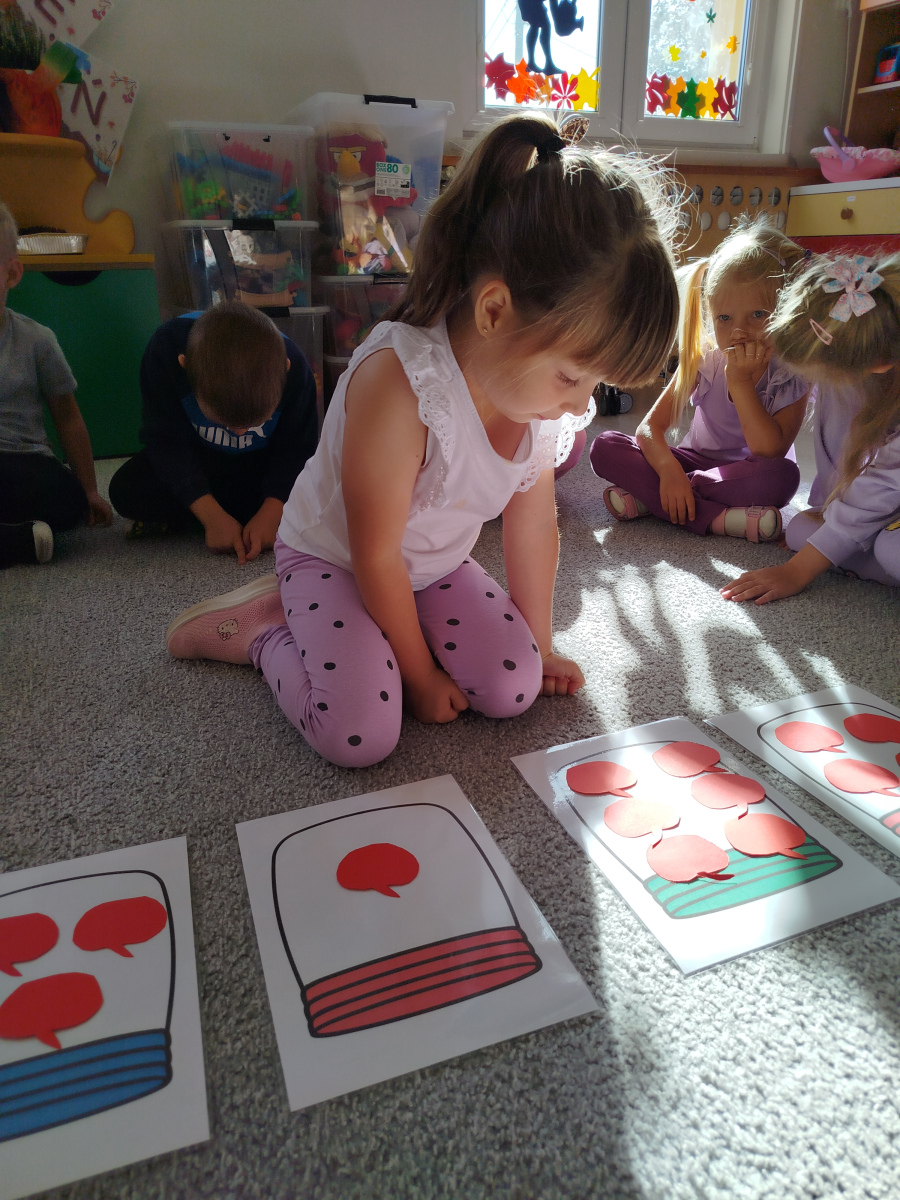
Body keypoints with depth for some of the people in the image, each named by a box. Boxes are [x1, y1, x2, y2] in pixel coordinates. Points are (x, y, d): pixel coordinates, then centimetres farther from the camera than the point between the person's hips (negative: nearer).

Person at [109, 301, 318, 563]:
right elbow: (166, 441, -25)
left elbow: (295, 450, -19)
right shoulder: (166, 349, -32)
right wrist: (213, 517, -32)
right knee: (127, 490, -23)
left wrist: (271, 514, -32)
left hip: (262, 462, 2)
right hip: (196, 456, -1)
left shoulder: (293, 366, -31)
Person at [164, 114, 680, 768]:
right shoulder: (400, 384, -36)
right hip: (333, 559, -6)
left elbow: (534, 525, -2)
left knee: (515, 688, -7)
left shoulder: (545, 392, -14)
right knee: (361, 732, -22)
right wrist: (420, 674, -14)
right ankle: (263, 628, 6)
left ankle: (380, 625, 13)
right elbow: (376, 557, -27)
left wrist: (540, 646, 6)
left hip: (438, 565, 6)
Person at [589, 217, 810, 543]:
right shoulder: (704, 359, -8)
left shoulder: (792, 374, -16)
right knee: (604, 447, -18)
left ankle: (648, 498, -32)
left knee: (782, 476, -39)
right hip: (695, 461, 3)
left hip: (744, 473, -2)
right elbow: (649, 427, -14)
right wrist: (668, 468, -35)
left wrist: (741, 381, -29)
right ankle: (716, 518, -30)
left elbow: (769, 452, -28)